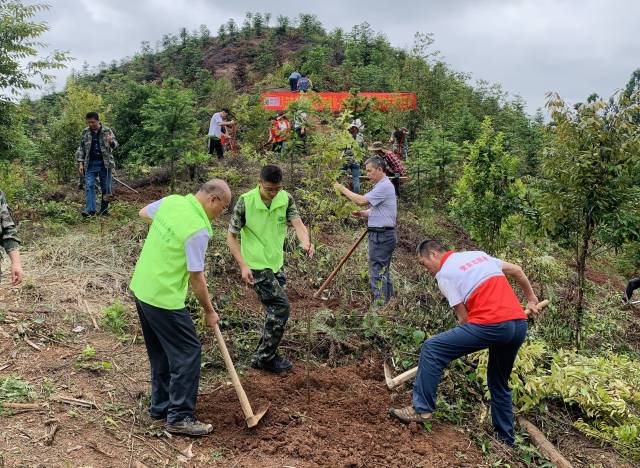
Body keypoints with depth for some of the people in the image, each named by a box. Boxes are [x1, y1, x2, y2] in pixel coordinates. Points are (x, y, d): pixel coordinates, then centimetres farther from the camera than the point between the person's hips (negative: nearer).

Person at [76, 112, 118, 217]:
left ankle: (104, 209, 14)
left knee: (106, 187, 3)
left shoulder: (107, 131, 2)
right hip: (90, 164, 1)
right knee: (89, 186, -7)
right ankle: (90, 210, -7)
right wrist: (80, 163, 2)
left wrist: (111, 142, -22)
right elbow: (81, 148, 11)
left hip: (105, 163, -1)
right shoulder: (85, 132, 7)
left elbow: (115, 144, 3)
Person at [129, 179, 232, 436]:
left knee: (160, 353, 20)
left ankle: (160, 406, 31)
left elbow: (143, 213, 23)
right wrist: (209, 311, -3)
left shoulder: (171, 201, 1)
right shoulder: (198, 230, -22)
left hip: (141, 288, 9)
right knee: (188, 352, 1)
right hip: (164, 299, -9)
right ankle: (179, 417, 7)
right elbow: (196, 277, -16)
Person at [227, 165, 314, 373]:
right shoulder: (245, 202, -17)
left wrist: (306, 242, -40)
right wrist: (243, 266, -20)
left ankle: (265, 354, 33)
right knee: (281, 306, -12)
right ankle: (264, 357, 3)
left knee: (276, 311, 14)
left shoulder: (286, 199, -4)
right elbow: (231, 237, -10)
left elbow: (297, 223, -18)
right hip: (257, 266, -6)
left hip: (277, 264, 6)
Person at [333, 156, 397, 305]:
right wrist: (362, 214, 5)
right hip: (382, 235, 11)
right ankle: (388, 301, 24)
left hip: (381, 236, -11)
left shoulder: (384, 186, -17)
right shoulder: (382, 186, 18)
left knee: (377, 272, -7)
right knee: (383, 271, 16)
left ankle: (380, 305, -3)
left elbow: (362, 200, -23)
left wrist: (343, 189, -12)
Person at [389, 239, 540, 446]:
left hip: (492, 324, -8)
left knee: (432, 349, -1)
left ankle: (422, 409, 1)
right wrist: (531, 298, 41)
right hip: (520, 324, 8)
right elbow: (517, 270, 28)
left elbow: (463, 318, 1)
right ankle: (505, 439, 32)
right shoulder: (479, 254, 23)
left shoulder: (444, 274, 2)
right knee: (499, 383, 25)